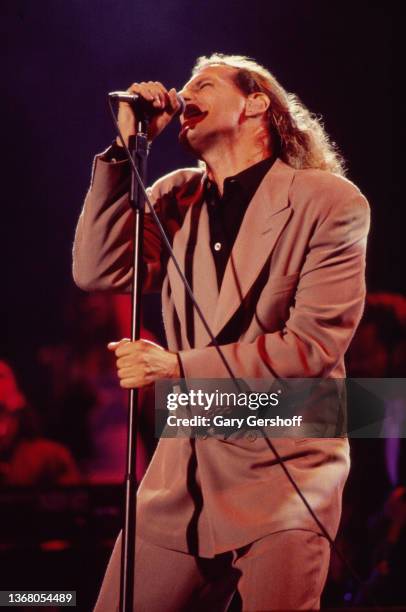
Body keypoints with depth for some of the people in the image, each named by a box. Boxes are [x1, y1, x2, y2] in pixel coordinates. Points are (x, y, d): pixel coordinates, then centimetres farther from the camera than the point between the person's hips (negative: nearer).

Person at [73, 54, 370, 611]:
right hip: (183, 474, 5)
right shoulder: (177, 196, 13)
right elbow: (98, 271, -1)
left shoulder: (329, 202, -5)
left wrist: (181, 368, -16)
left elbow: (314, 342, -12)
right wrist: (125, 148, -3)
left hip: (284, 472, -5)